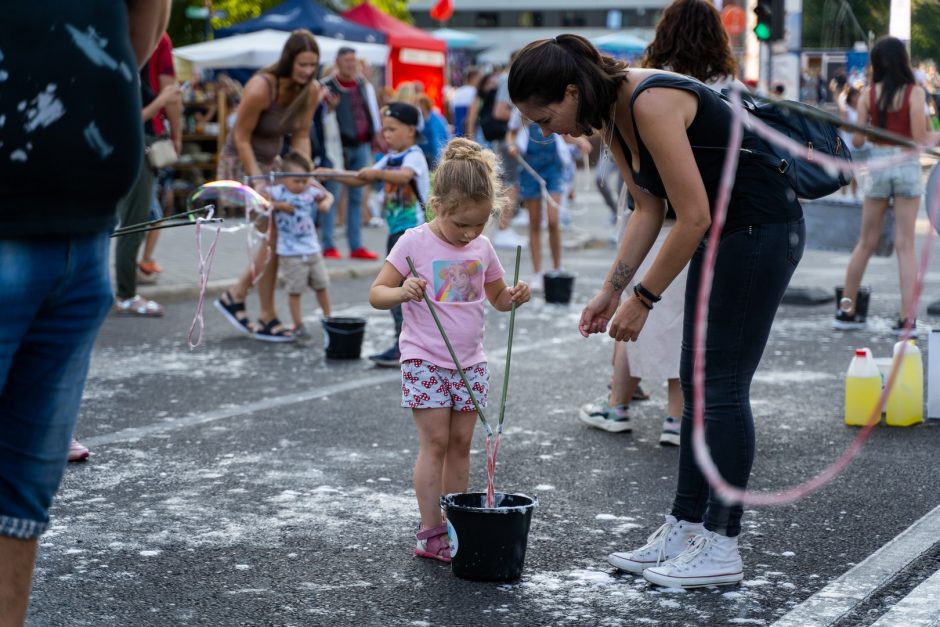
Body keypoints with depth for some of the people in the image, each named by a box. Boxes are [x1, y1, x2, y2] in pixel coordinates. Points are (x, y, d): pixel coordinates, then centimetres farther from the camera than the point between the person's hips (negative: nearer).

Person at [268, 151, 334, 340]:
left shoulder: (310, 192, 2)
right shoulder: (278, 193, -10)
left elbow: (327, 195, 19)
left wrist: (326, 203, -2)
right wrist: (278, 205, -23)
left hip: (313, 250, 5)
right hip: (290, 254, -5)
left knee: (321, 285, 15)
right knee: (294, 290, 1)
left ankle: (328, 318, 33)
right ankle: (297, 326, 11)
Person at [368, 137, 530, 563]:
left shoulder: (482, 248, 5)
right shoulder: (415, 243, -9)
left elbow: (497, 297, 18)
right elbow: (376, 294, -6)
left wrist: (515, 296, -5)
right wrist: (402, 292, -28)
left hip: (469, 363, 5)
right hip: (424, 360, -5)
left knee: (461, 443, 6)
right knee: (435, 443, -6)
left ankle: (453, 526, 14)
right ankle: (430, 533, -1)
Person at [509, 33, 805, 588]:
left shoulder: (650, 105, -26)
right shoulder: (610, 117, 2)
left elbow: (693, 218, -25)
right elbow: (649, 210, 10)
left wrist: (643, 299, -17)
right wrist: (612, 290, 4)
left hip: (763, 225, -10)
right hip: (724, 229, 10)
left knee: (722, 385, -6)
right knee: (697, 381, 10)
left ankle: (722, 547, 2)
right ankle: (686, 529, 17)